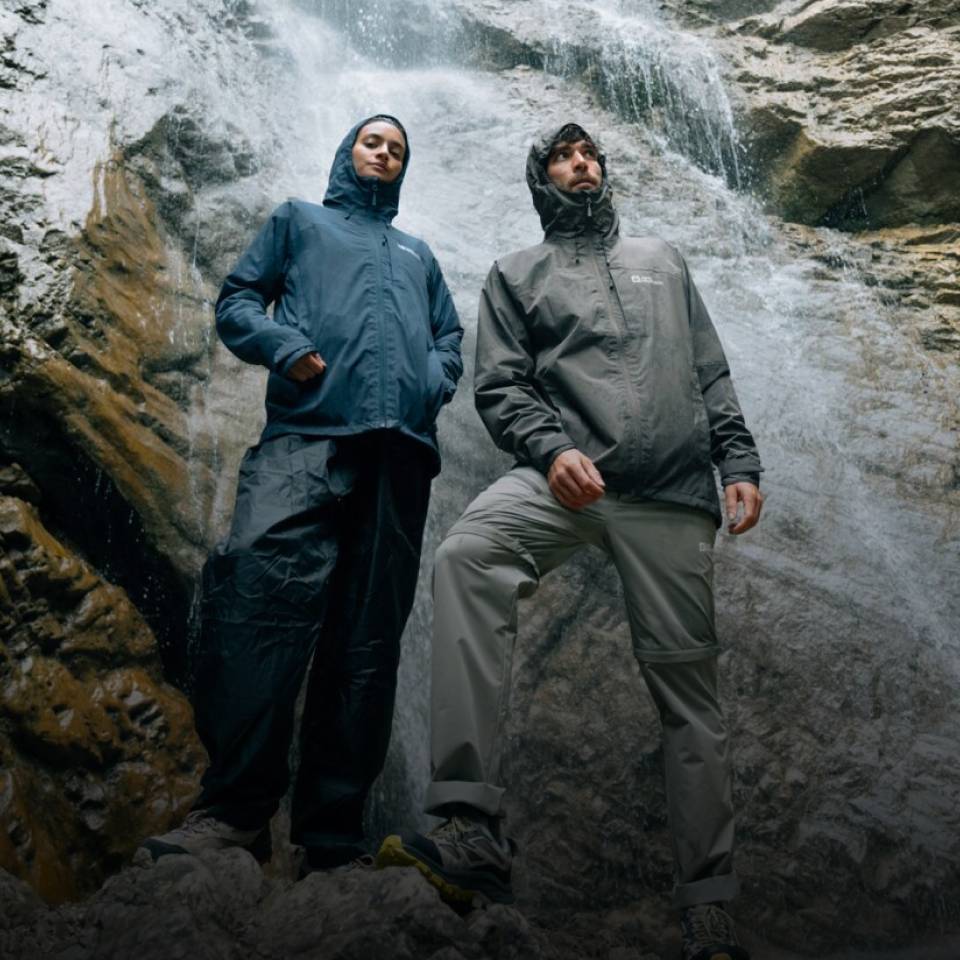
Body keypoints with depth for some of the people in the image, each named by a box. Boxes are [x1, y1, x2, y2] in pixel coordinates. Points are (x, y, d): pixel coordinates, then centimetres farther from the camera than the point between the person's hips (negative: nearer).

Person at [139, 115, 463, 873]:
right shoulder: (299, 221, 26)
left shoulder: (417, 253, 35)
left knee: (369, 636, -3)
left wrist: (436, 380, 6)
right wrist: (285, 347, -6)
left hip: (401, 446, 4)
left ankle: (333, 832, 1)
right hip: (308, 433, -3)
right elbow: (237, 300, 15)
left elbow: (451, 335, 29)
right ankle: (238, 806, -19)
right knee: (261, 592, -26)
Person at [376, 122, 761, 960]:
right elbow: (499, 386, 6)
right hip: (569, 475, -2)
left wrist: (740, 465, 7)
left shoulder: (662, 260, 27)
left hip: (673, 494, 2)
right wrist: (550, 450, -13)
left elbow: (712, 376, 20)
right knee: (467, 556, -34)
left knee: (688, 685, -1)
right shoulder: (518, 273, 20)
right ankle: (472, 830, -34)